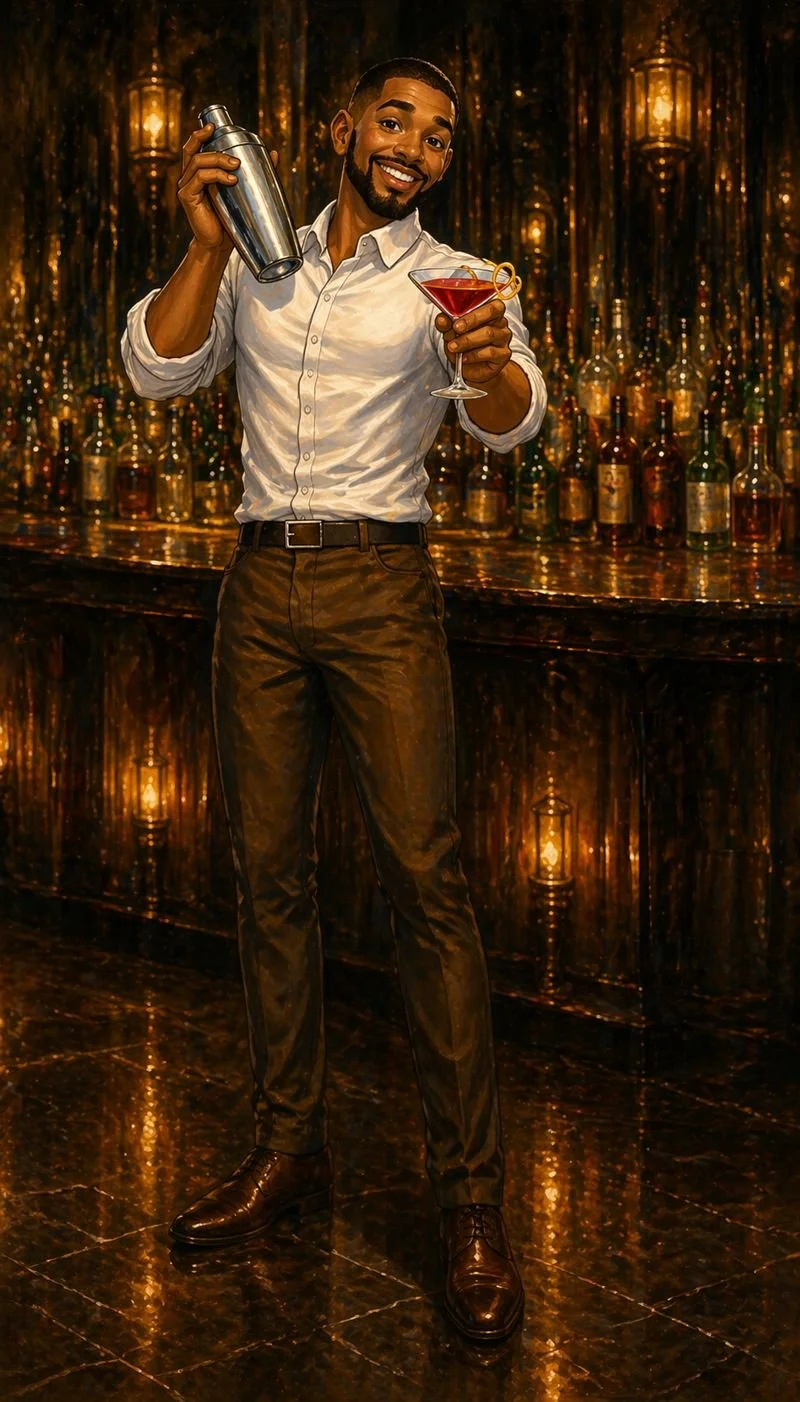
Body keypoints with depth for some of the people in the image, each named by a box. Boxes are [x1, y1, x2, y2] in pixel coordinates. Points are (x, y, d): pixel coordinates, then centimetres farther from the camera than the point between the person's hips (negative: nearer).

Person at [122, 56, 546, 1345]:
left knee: (424, 876, -12)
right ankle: (291, 1150, 19)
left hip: (380, 590, -4)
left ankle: (472, 1204, -7)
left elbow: (513, 420, -16)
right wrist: (208, 243, -11)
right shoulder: (254, 263, 12)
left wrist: (495, 367, -40)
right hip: (261, 585, 4)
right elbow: (156, 370, 1)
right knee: (268, 872, 7)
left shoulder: (450, 281, 1)